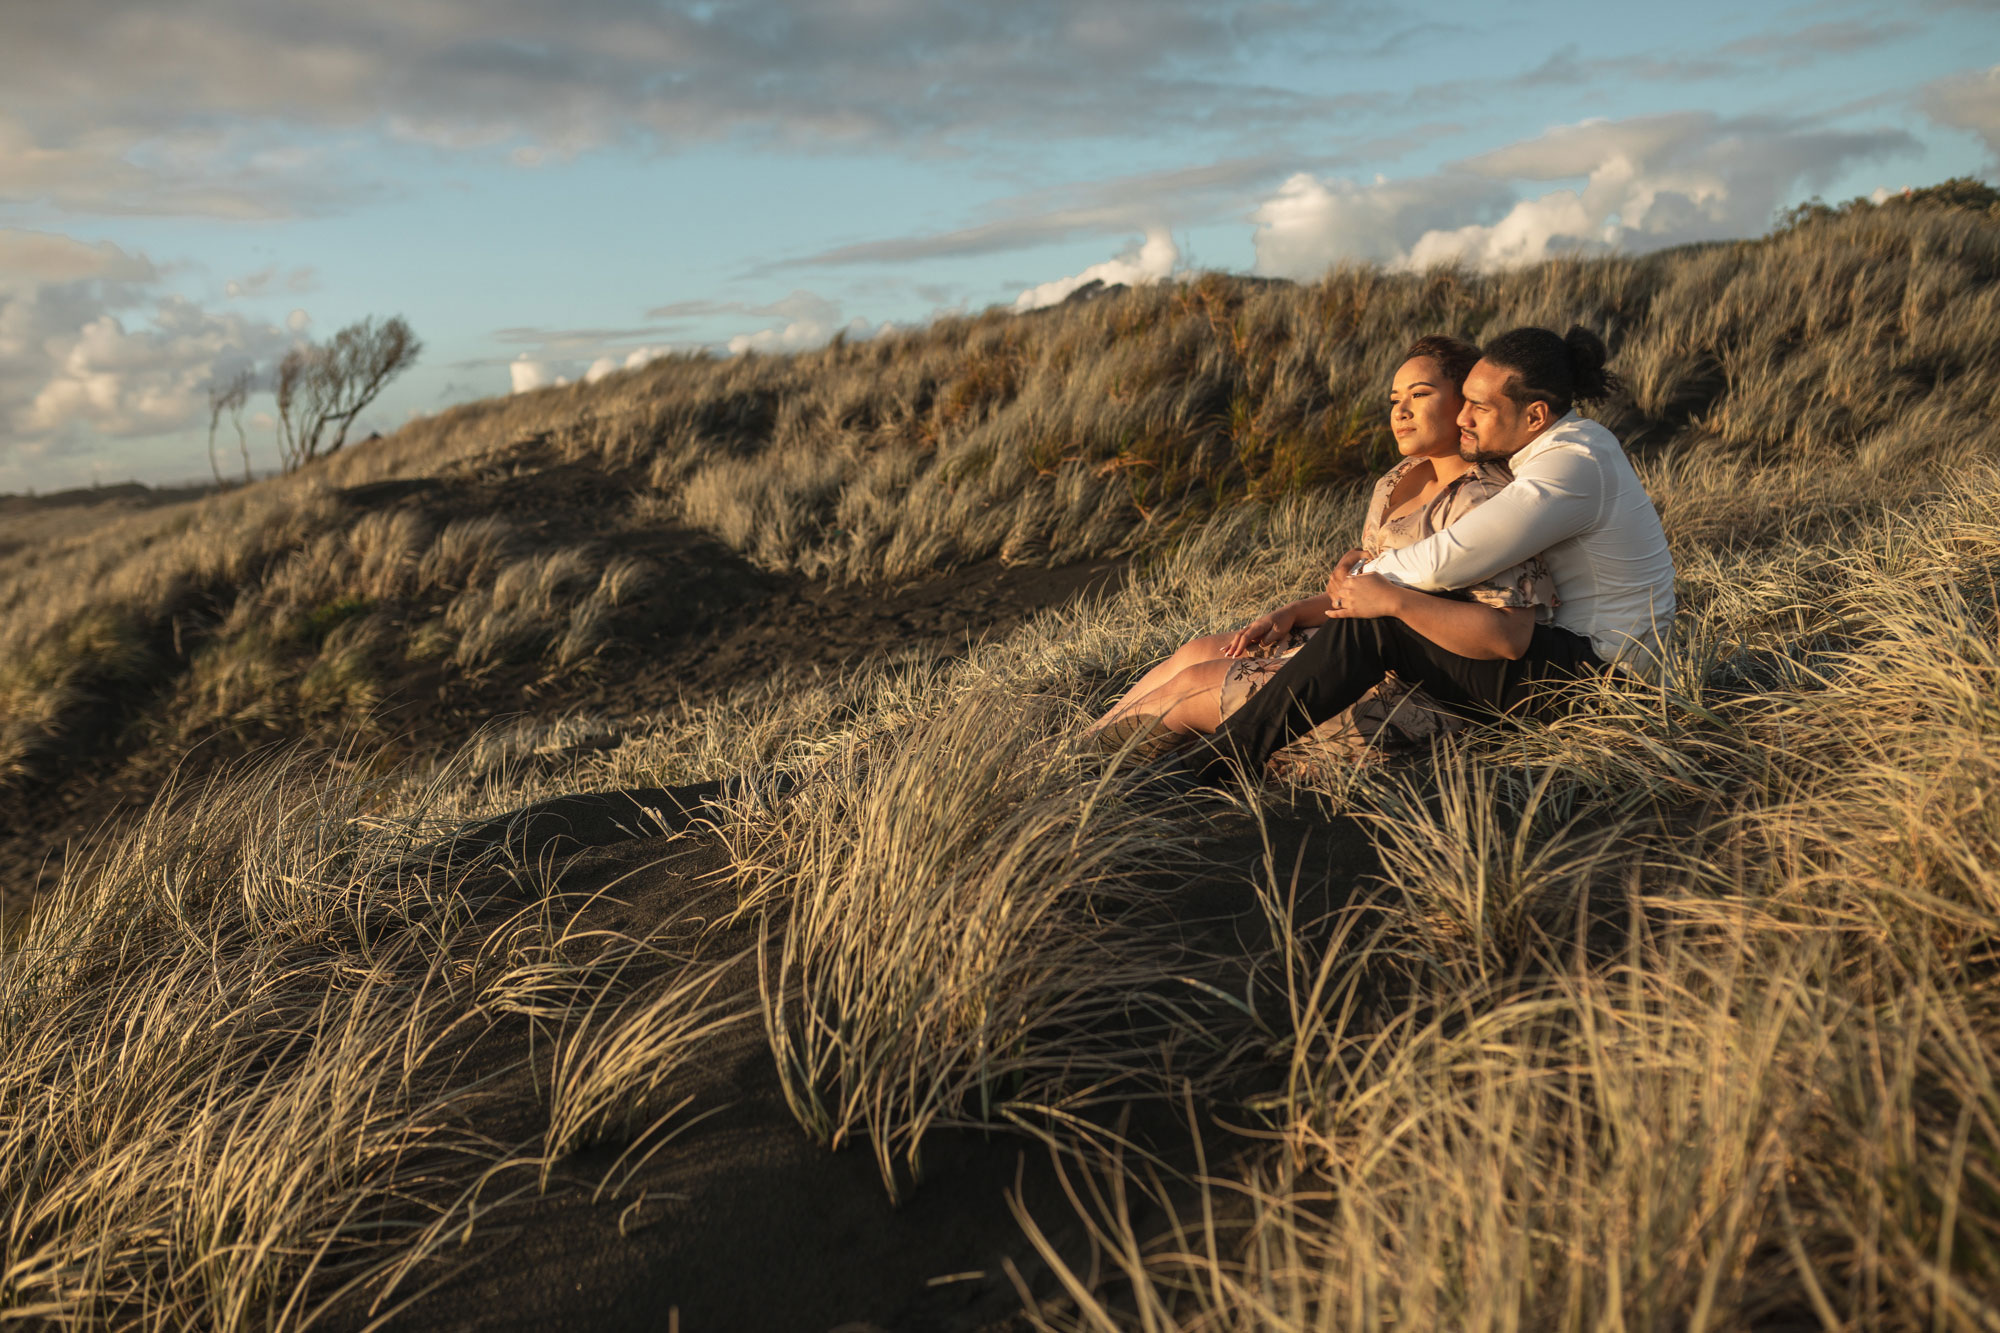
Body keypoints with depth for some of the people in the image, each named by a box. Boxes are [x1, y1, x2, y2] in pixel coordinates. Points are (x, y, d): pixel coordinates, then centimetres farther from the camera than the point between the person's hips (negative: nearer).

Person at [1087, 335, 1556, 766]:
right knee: (1198, 651, 6)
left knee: (1195, 681, -5)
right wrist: (1290, 615, 3)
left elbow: (1511, 636, -30)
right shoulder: (1400, 480, 10)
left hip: (1403, 699, -9)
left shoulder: (1482, 502, -20)